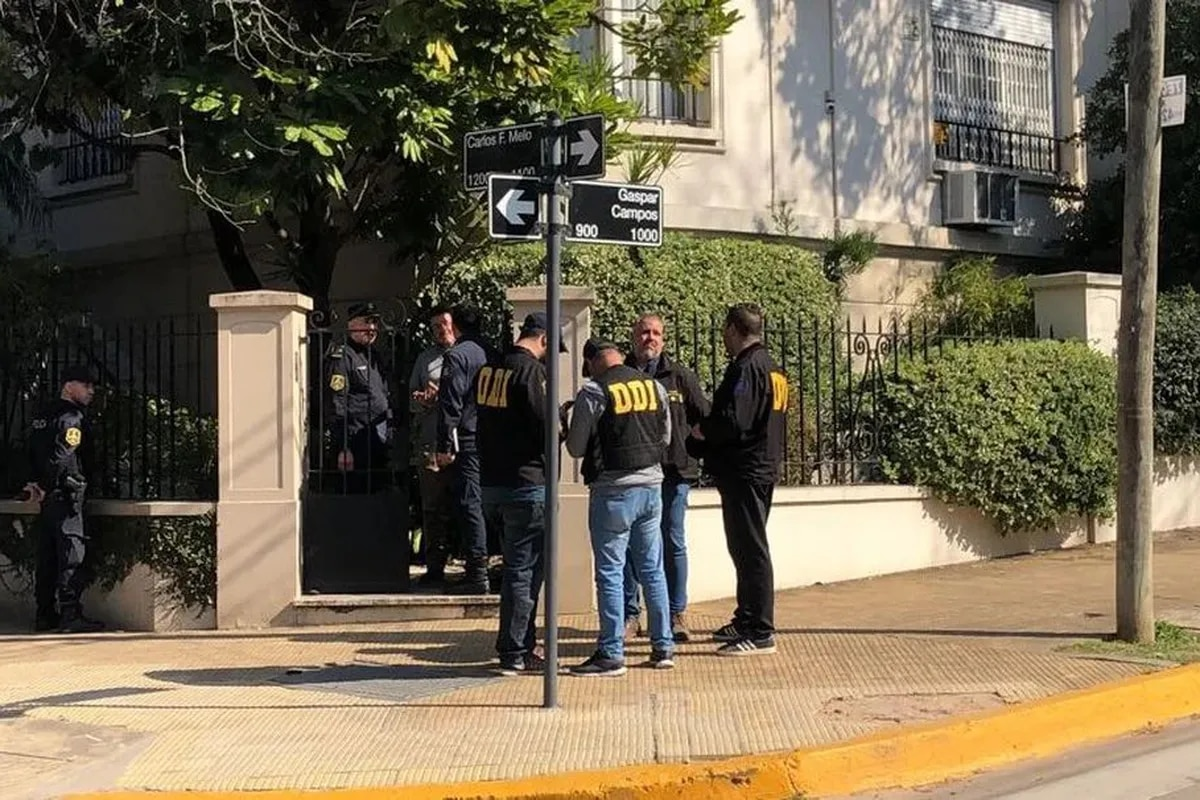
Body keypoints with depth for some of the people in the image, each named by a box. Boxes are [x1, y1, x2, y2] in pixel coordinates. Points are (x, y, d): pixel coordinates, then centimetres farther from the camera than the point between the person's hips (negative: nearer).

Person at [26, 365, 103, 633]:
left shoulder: (44, 415, 17)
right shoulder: (73, 417, -12)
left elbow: (33, 452, 18)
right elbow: (62, 456, -21)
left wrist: (39, 484, 13)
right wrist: (45, 488, -14)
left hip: (48, 496, 9)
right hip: (65, 494, -9)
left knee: (47, 556, 11)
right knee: (72, 553, -8)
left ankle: (45, 615, 16)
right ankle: (70, 615, -11)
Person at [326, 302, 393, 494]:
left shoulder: (375, 356, 18)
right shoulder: (341, 357, -8)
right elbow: (336, 406, -14)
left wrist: (390, 438, 16)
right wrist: (343, 448, -19)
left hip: (379, 444, 8)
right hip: (356, 445, -8)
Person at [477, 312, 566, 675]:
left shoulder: (488, 370, 10)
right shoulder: (530, 371, -14)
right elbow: (546, 428, -18)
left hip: (490, 482, 8)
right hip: (525, 484, -8)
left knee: (517, 566, 18)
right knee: (524, 570, 0)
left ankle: (522, 647, 25)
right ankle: (514, 654, 3)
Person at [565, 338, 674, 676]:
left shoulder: (593, 392, -11)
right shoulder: (655, 386, 6)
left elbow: (576, 447, -7)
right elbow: (666, 437, 14)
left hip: (612, 490, -5)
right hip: (652, 484, 6)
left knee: (610, 572, 0)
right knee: (653, 568, 12)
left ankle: (611, 653, 1)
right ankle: (663, 647, 16)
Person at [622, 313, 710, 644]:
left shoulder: (680, 376, 4)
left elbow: (705, 417, 8)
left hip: (673, 470, -1)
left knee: (673, 544, 4)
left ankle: (676, 615, 13)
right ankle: (630, 614, 14)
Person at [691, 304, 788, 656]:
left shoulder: (745, 368, -16)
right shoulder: (769, 366, 16)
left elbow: (733, 422, -25)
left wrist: (702, 430, -6)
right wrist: (710, 431, 18)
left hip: (744, 471, -10)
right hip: (762, 466, 10)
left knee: (750, 550, -7)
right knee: (746, 548, 18)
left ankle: (760, 632, -5)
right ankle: (746, 621, 28)